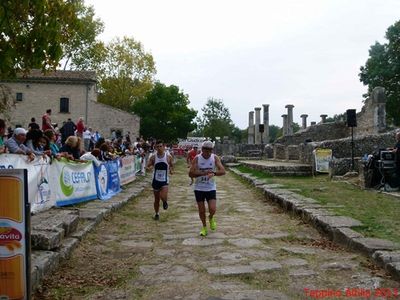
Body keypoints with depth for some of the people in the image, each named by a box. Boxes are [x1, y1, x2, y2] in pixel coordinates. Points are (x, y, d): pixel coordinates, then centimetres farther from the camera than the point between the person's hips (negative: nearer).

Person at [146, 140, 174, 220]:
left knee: (163, 197, -22)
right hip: (156, 180, 2)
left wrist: (171, 170, -10)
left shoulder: (168, 157, -4)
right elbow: (148, 166, -1)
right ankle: (156, 214, 33)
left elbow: (171, 165, 11)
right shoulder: (153, 157, -4)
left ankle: (165, 202, 14)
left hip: (164, 180, -2)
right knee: (156, 199, 12)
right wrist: (149, 168, -24)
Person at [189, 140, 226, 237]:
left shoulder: (215, 158, -5)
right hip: (199, 188, 0)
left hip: (211, 188, 0)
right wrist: (203, 173, -27)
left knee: (212, 209, -11)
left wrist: (213, 173, -33)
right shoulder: (197, 158, -8)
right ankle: (204, 227, 29)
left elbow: (223, 171, -14)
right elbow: (191, 174, -14)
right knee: (201, 211, 5)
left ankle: (211, 218, 24)